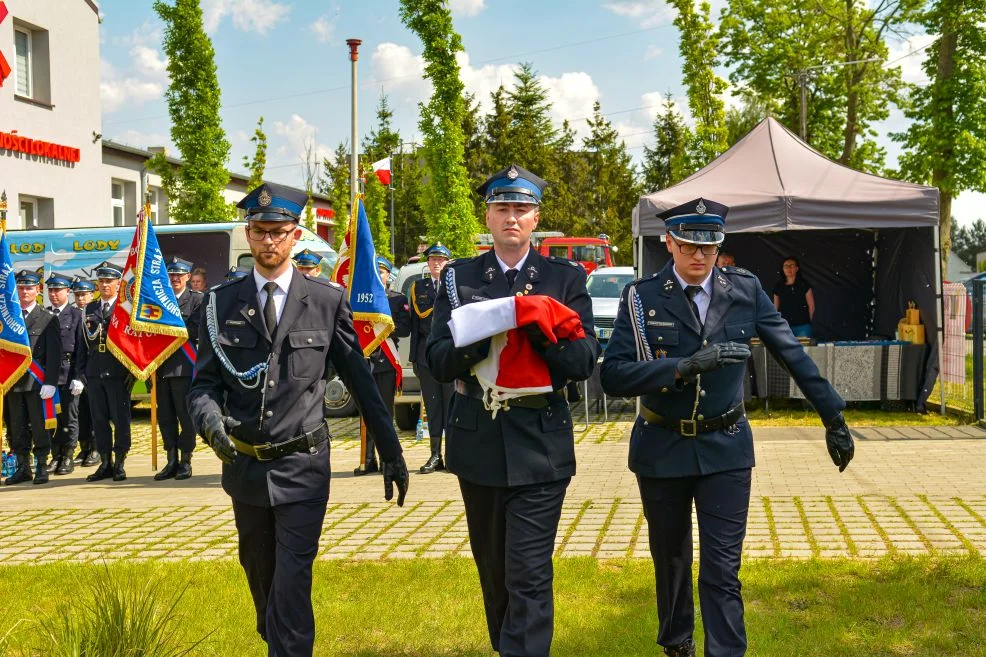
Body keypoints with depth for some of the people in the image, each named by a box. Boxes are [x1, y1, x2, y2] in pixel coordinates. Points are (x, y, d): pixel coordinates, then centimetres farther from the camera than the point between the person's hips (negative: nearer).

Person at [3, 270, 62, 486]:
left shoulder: (47, 319, 1)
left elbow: (54, 353, -4)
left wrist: (50, 382, -12)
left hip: (37, 381, -3)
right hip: (13, 381, 3)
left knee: (39, 426, 0)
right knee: (17, 428, 7)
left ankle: (42, 467, 8)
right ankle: (22, 467, 15)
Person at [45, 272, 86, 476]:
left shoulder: (76, 315, 1)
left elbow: (81, 348, -4)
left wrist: (78, 377, -10)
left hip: (68, 374, -3)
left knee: (69, 418, 3)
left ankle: (67, 457, 11)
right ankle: (56, 456, 13)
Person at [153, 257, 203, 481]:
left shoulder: (197, 300, 1)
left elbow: (196, 329, -11)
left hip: (184, 365, -5)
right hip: (162, 366, 5)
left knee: (185, 414, -2)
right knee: (165, 416, 7)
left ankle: (186, 462, 5)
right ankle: (171, 461, 15)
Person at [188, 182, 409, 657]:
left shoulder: (327, 300, -3)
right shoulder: (222, 303, 1)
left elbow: (360, 380, 1)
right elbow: (204, 383, 1)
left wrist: (391, 453, 3)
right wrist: (211, 420, -22)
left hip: (302, 464, -3)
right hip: (244, 465, 3)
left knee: (292, 581, -8)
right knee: (260, 576, 19)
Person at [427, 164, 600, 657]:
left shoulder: (567, 278, 2)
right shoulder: (459, 277, 5)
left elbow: (584, 362, -5)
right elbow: (438, 361, -4)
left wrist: (541, 330, -22)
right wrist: (484, 335, -22)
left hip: (540, 446, -2)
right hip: (478, 443, 3)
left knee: (529, 576, -8)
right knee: (493, 571, 16)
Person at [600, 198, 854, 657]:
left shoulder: (745, 291, -5)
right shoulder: (642, 297, -10)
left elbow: (793, 356, 3)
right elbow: (613, 376, -20)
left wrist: (833, 417, 5)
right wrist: (686, 366, -31)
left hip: (725, 447, 0)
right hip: (662, 448, 1)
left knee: (722, 569, -4)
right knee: (671, 561, 18)